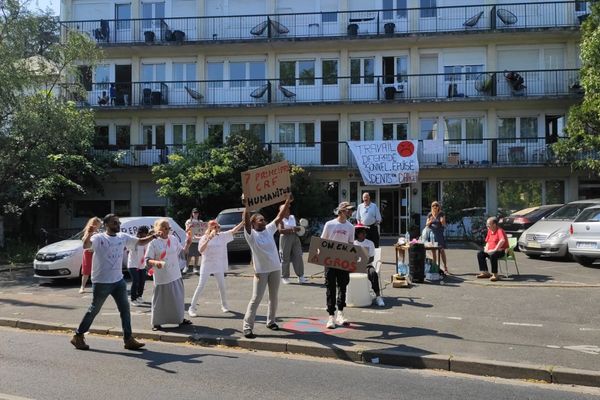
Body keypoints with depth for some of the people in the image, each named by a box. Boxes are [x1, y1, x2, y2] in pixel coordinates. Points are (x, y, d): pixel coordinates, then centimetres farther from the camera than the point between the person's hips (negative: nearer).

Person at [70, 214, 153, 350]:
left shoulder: (123, 237, 5)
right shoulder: (99, 238, -13)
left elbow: (141, 242, 9)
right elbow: (85, 245, -33)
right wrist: (88, 234, -52)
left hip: (119, 281, 6)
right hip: (101, 282, -6)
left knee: (125, 308, 4)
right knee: (94, 310, 6)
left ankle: (128, 339, 11)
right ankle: (78, 336, 24)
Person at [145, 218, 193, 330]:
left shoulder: (174, 239, 3)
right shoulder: (153, 242, -12)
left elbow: (182, 250, 16)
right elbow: (147, 260, -12)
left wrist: (188, 241, 3)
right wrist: (155, 262, -31)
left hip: (176, 276, 5)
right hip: (161, 278, -5)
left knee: (178, 298, 15)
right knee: (160, 300, 4)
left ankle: (180, 319, 31)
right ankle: (156, 323, 18)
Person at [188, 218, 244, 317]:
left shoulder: (222, 236, 0)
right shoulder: (204, 237, -11)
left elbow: (234, 230, -1)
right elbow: (200, 250, -26)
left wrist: (244, 221, -10)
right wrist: (209, 239, -34)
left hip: (218, 265, 4)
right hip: (206, 265, -4)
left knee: (222, 286, 12)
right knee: (200, 287, -3)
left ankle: (224, 305, 31)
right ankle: (192, 308, 4)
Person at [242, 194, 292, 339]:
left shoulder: (269, 229, 6)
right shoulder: (251, 234, -9)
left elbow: (280, 216, 4)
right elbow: (246, 221, -26)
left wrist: (287, 202, -3)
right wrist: (246, 206, -38)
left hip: (275, 269, 5)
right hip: (261, 271, -5)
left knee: (274, 297, 15)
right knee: (256, 299, -5)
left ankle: (271, 321, 32)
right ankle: (247, 327, -1)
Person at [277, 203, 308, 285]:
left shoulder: (293, 217, 15)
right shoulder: (281, 219, -3)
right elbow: (280, 230, -15)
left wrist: (297, 229, 3)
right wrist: (291, 230, -22)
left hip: (295, 238, 5)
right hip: (285, 238, -5)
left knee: (298, 256, 1)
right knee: (285, 258, 0)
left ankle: (300, 276, 4)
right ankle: (285, 277, 10)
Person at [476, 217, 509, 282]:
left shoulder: (499, 230, -16)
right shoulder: (489, 231, 11)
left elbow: (502, 240, -35)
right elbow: (488, 241, 23)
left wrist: (495, 249, -32)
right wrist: (486, 248, 3)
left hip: (501, 250, -9)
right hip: (490, 250, 9)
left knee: (492, 255, -37)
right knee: (480, 254, -4)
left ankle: (495, 275, -30)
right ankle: (485, 272, 0)